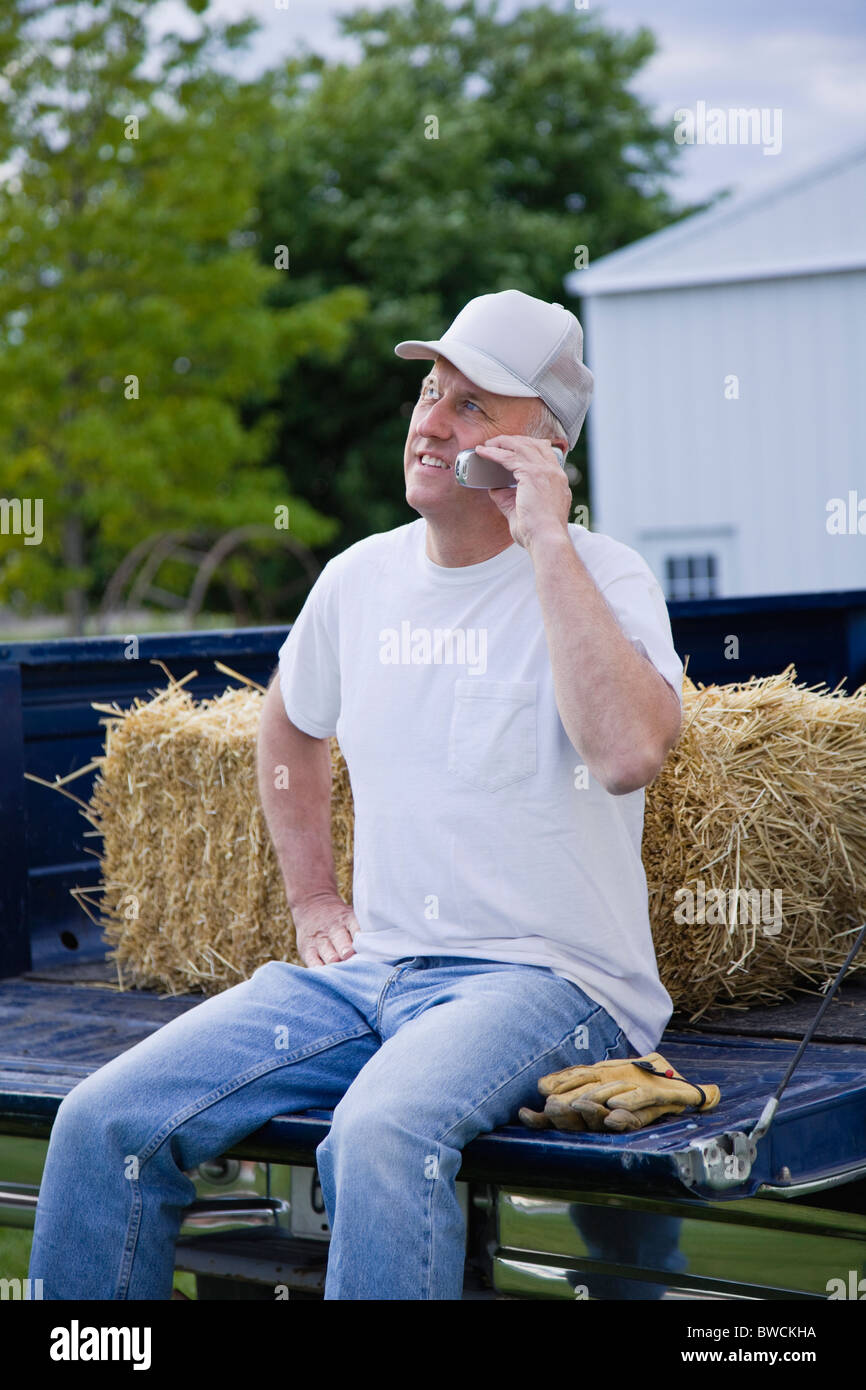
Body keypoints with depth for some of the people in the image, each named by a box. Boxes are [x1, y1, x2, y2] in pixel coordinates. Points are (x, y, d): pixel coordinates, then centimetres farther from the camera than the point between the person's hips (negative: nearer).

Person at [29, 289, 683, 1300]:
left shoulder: (601, 578, -7)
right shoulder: (360, 578, 11)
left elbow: (628, 752, -28)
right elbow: (290, 723, 32)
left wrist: (547, 544, -22)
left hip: (546, 978, -6)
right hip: (369, 970, 6)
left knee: (380, 1141, -37)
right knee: (104, 1123, -11)